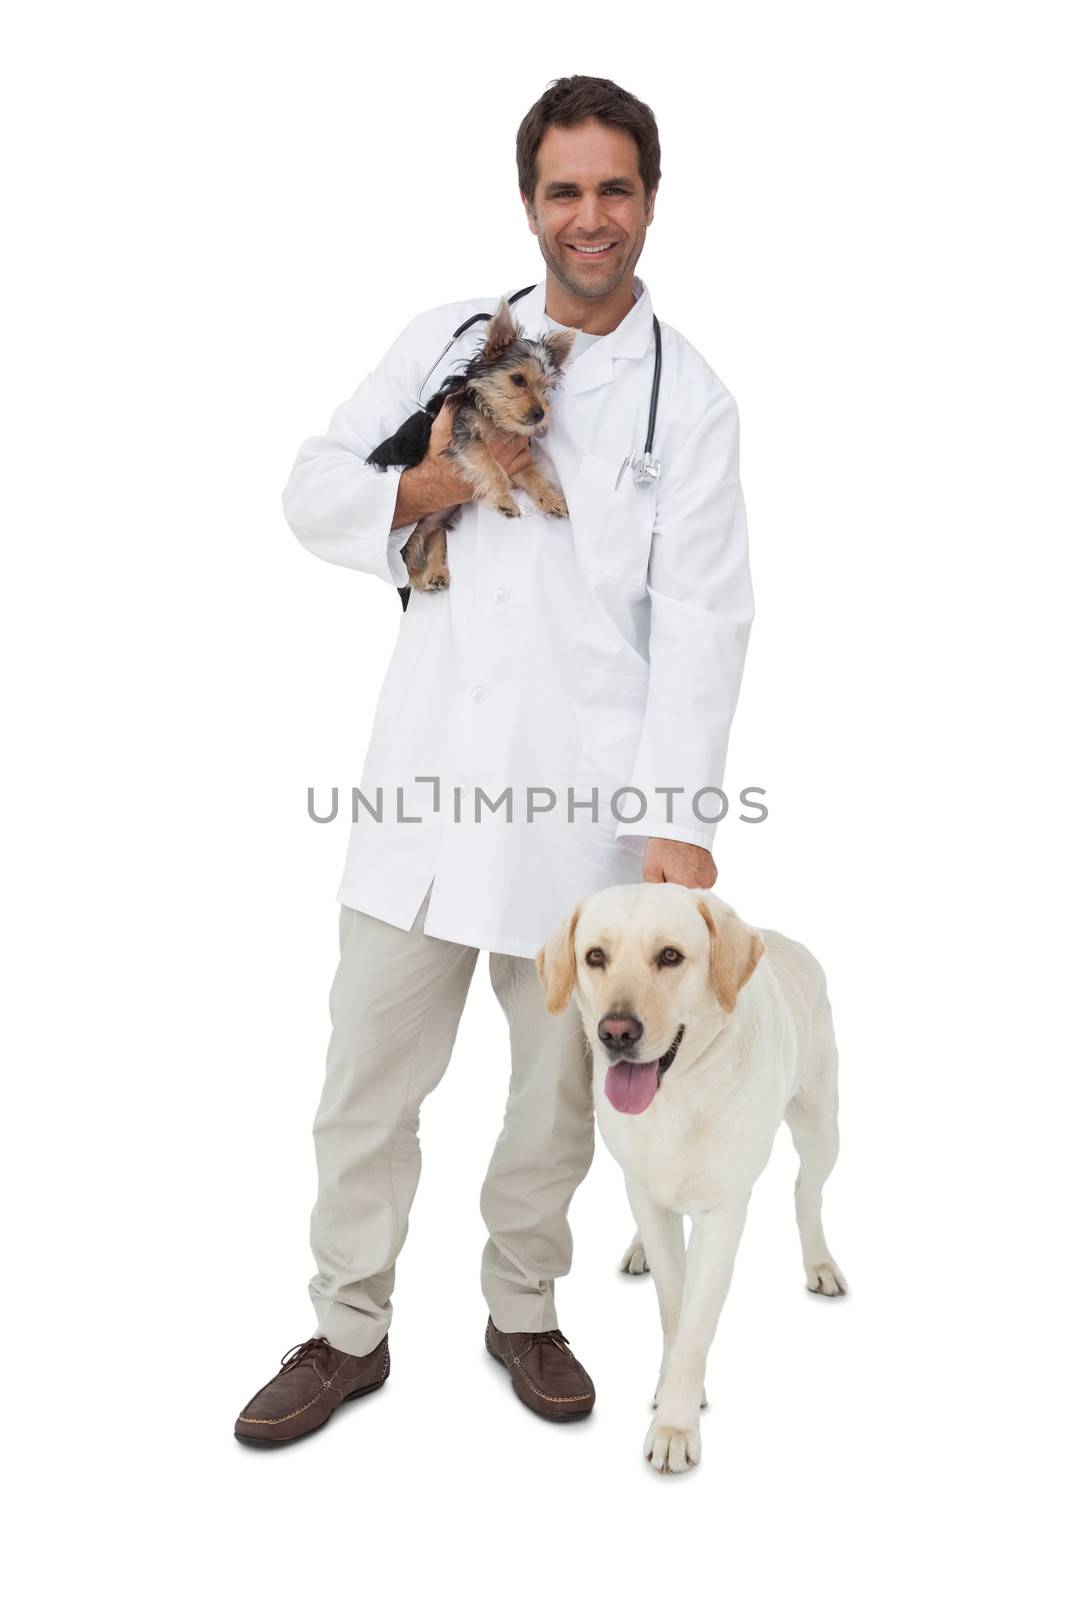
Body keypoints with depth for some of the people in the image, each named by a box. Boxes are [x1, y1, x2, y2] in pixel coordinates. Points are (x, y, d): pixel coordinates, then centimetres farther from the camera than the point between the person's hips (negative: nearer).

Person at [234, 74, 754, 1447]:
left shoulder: (689, 399, 4)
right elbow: (312, 493, 12)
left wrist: (680, 819, -14)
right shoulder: (449, 341, 10)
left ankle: (523, 1311, 34)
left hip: (585, 797, -1)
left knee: (558, 1084, 11)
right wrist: (431, 487, -8)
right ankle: (350, 1332, 25)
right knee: (369, 1070, 7)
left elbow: (700, 619, -5)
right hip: (425, 769, 2)